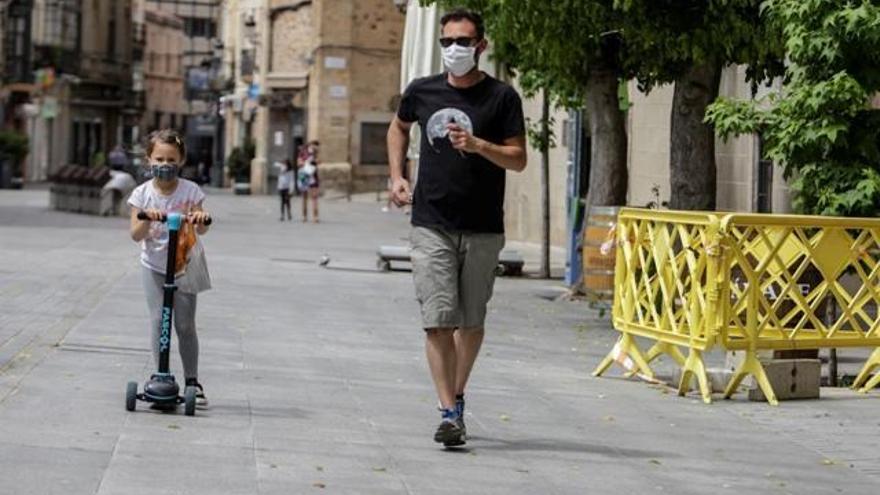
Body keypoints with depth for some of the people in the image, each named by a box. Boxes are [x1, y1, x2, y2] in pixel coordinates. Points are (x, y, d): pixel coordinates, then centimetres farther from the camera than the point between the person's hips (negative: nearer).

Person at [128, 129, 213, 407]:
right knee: (158, 321, -6)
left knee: (185, 325, 4)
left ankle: (192, 381, 14)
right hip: (154, 266, 0)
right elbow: (136, 235, -14)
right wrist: (147, 218, -33)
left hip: (185, 266, 0)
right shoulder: (142, 194, -8)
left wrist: (201, 218, -38)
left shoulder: (190, 191, -9)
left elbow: (201, 230, -15)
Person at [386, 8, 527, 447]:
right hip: (431, 226, 1)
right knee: (438, 320, -10)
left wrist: (478, 145, -22)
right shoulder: (422, 92, 4)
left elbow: (518, 159, -6)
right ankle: (449, 413, -10)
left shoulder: (501, 98, -3)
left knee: (471, 322, 9)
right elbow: (398, 128, 25)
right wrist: (397, 176, 13)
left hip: (483, 230, 0)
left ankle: (457, 396, 28)